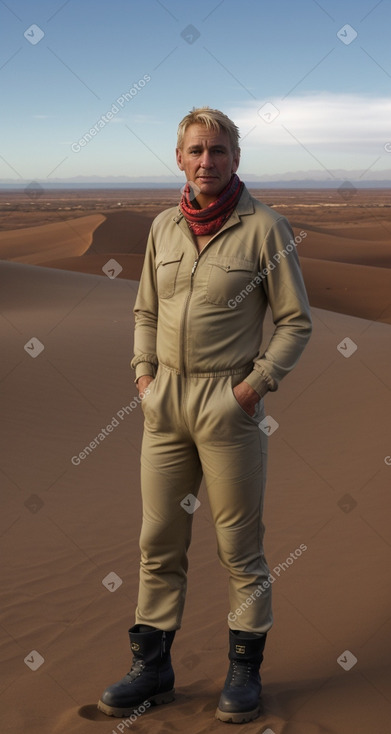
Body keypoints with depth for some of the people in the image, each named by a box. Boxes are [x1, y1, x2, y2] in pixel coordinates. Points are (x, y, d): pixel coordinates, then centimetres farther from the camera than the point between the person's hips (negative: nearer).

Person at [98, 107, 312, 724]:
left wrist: (254, 386, -11)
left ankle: (245, 669, 20)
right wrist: (144, 373, 6)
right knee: (159, 540, 10)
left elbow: (296, 321, -3)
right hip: (165, 401, 5)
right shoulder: (164, 227, 9)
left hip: (230, 402, -5)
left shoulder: (265, 227, -5)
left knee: (240, 544, 5)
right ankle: (152, 667, 23)